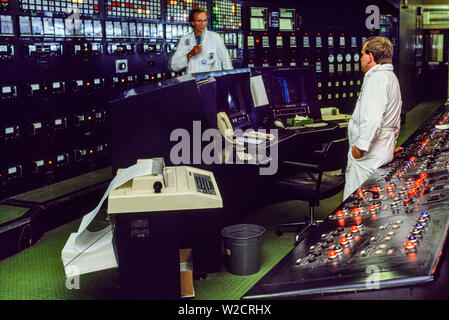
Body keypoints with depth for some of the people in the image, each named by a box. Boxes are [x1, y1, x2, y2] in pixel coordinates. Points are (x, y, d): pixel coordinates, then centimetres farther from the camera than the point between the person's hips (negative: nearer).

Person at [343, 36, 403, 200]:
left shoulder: (376, 79, -16)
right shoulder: (391, 77, 19)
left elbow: (372, 118, -28)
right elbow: (396, 120, 27)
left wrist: (360, 146, -22)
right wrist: (391, 143, 31)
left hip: (368, 155, -11)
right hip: (384, 151, 11)